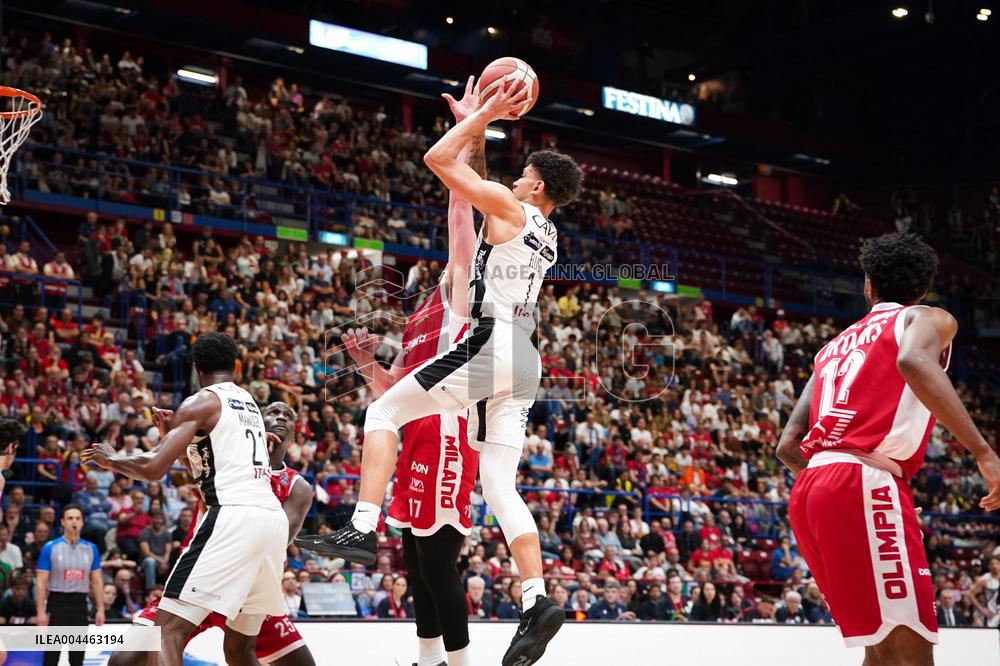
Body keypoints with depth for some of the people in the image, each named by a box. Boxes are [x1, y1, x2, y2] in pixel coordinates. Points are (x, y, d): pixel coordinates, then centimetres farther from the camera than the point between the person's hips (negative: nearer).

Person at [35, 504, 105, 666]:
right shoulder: (50, 548, -5)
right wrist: (40, 611, -12)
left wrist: (100, 609, 3)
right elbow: (41, 583, -5)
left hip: (80, 604, 3)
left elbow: (97, 581, 10)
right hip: (57, 603, -3)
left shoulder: (91, 549, 5)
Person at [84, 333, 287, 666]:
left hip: (233, 517, -8)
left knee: (168, 627, -9)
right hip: (274, 517, 8)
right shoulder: (249, 402, 25)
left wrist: (111, 459, 10)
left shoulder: (200, 403, 2)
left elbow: (153, 468, -6)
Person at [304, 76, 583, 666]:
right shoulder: (546, 233, 23)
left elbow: (438, 159, -2)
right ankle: (538, 601, -6)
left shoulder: (510, 207, -1)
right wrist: (476, 123, 36)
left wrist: (485, 115, 8)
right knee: (501, 486, 5)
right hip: (525, 361, 8)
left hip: (489, 345, -8)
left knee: (384, 412, 1)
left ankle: (363, 529, -12)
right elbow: (471, 189, 37)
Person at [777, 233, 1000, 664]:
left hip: (809, 490, 8)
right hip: (866, 485, -8)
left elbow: (788, 446, 22)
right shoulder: (929, 319, 10)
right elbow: (914, 363, -17)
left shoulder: (834, 346, 29)